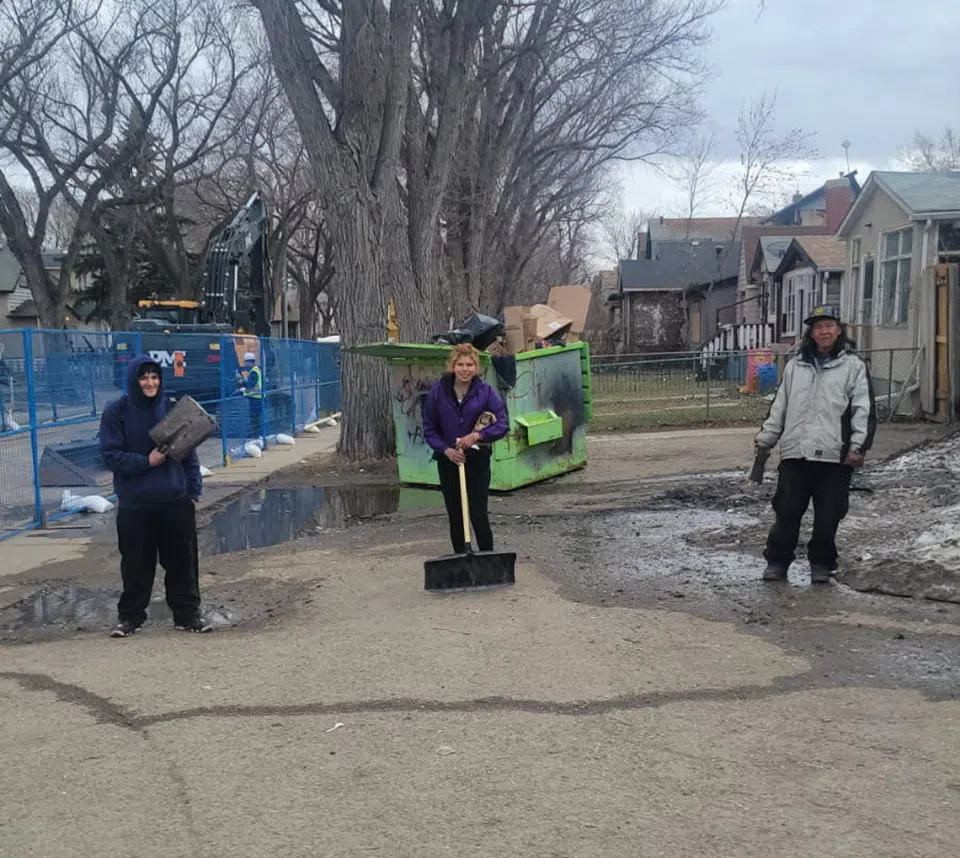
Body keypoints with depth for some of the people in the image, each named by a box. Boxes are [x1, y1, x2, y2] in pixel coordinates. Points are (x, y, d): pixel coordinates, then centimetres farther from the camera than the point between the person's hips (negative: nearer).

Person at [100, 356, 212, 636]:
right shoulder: (116, 413, -3)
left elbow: (189, 452, 6)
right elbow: (110, 455, -6)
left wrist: (194, 491, 3)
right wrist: (146, 461, -17)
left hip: (176, 501, 2)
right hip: (135, 504, -2)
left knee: (182, 560, 6)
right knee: (136, 563, 7)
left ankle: (187, 613, 19)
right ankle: (130, 616, 22)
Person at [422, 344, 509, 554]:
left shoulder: (485, 391, -6)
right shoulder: (438, 391, -3)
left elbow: (503, 424, -8)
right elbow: (429, 428, 3)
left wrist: (477, 435, -22)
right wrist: (445, 450, -11)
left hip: (477, 460, -2)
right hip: (448, 461, 2)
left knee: (478, 515, -5)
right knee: (455, 516, 9)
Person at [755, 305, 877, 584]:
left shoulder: (853, 366, 5)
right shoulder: (795, 366, 16)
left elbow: (864, 409, -1)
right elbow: (779, 406, 19)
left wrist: (858, 446, -10)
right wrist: (766, 440, 15)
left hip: (835, 455, -2)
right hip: (795, 453, 3)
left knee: (828, 516, 3)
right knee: (787, 511, 1)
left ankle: (821, 564, 19)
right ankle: (777, 562, 11)